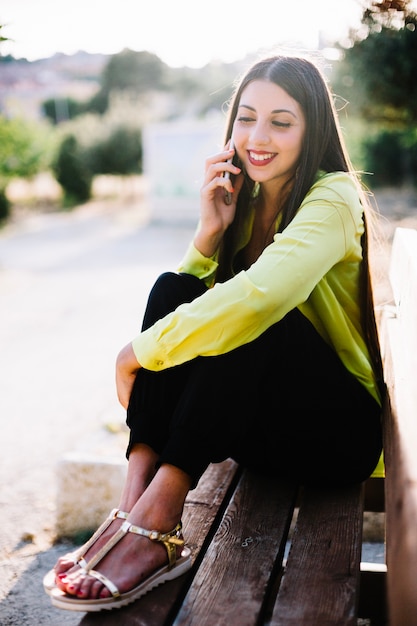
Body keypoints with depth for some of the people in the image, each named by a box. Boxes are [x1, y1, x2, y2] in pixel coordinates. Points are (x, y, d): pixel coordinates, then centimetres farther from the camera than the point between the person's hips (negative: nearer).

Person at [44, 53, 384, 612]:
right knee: (174, 289, -15)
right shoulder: (247, 202, 8)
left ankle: (157, 520, -32)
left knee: (250, 317, -32)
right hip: (261, 424, 6)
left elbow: (260, 295, -36)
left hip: (342, 427, -6)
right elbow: (195, 301, 2)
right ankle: (135, 499, -27)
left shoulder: (334, 197, -16)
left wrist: (140, 351, -26)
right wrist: (210, 232, -13)